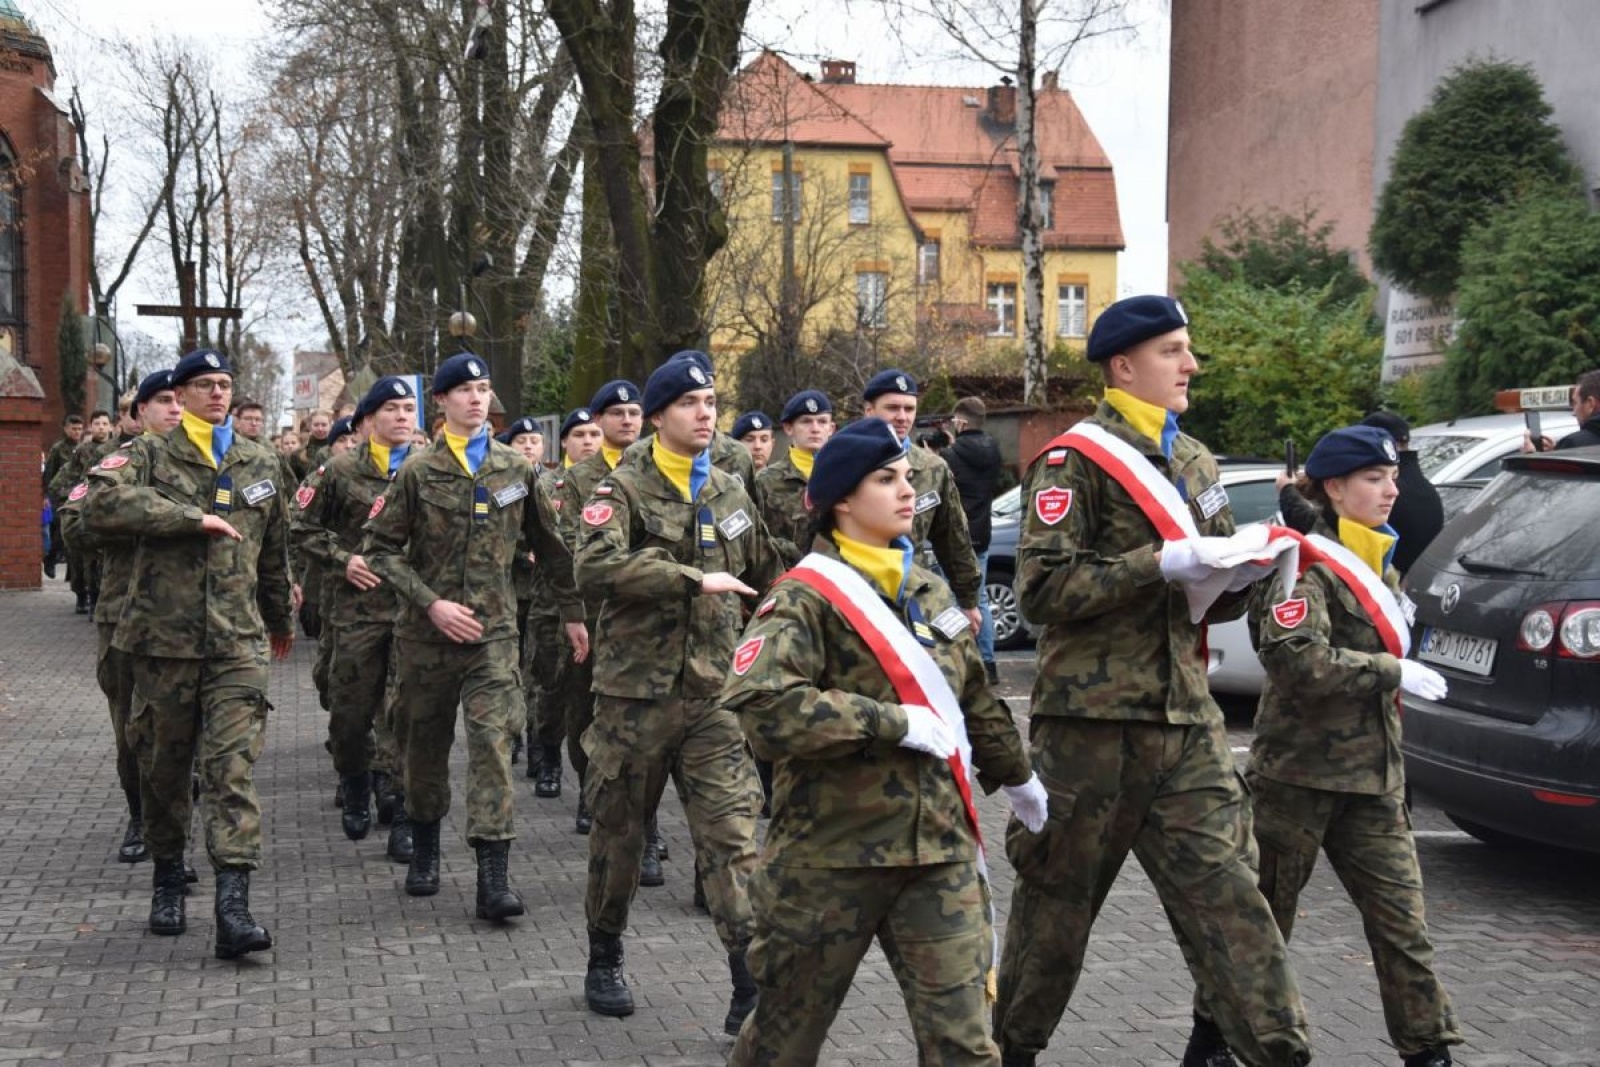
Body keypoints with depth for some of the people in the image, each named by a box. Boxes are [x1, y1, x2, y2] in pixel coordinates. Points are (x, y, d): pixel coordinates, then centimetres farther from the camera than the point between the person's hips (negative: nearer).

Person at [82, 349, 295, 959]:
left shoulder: (259, 466, 14)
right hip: (164, 635, -1)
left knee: (232, 766, -10)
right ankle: (168, 879, 29)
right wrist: (194, 519, -19)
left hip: (238, 640, 1)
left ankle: (233, 907, -16)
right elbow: (101, 506, -19)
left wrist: (281, 620, 34)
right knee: (163, 765, 10)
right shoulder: (150, 457, 3)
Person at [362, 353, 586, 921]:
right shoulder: (418, 474, 0)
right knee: (425, 742, 11)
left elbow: (549, 545, 16)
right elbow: (379, 549, -2)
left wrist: (573, 612, 18)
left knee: (493, 739, -12)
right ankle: (424, 850, 32)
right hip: (427, 633, 0)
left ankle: (493, 875, -15)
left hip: (494, 628, 0)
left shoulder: (516, 470, 6)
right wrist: (430, 602, -13)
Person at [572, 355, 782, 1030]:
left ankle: (752, 983, -7)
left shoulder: (730, 495, 11)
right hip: (636, 694, -3)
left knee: (731, 834, -6)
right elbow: (595, 570, -25)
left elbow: (765, 577, 26)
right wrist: (694, 579, -29)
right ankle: (605, 961, 29)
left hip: (714, 695, 3)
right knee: (619, 831, 11)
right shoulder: (623, 490, -6)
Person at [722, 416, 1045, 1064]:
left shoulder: (931, 591, 12)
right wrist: (894, 723, -22)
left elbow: (974, 697, 26)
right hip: (831, 851, -5)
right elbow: (758, 701, -27)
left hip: (938, 846, 5)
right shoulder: (806, 597, -10)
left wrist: (1015, 775, 35)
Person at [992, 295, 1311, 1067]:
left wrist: (1242, 573, -2)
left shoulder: (1195, 464, 17)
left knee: (1224, 886, -2)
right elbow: (1042, 588, -16)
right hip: (1093, 716, -5)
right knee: (1059, 894, 6)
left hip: (1185, 715, 6)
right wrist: (1160, 565, -20)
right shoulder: (1074, 460, -6)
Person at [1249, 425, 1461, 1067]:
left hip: (1371, 777, 7)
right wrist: (1393, 673, -23)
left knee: (1400, 918, 2)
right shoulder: (1308, 565, -13)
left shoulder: (1380, 565, 13)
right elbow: (1297, 659, -28)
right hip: (1300, 773, -7)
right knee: (1264, 917, 6)